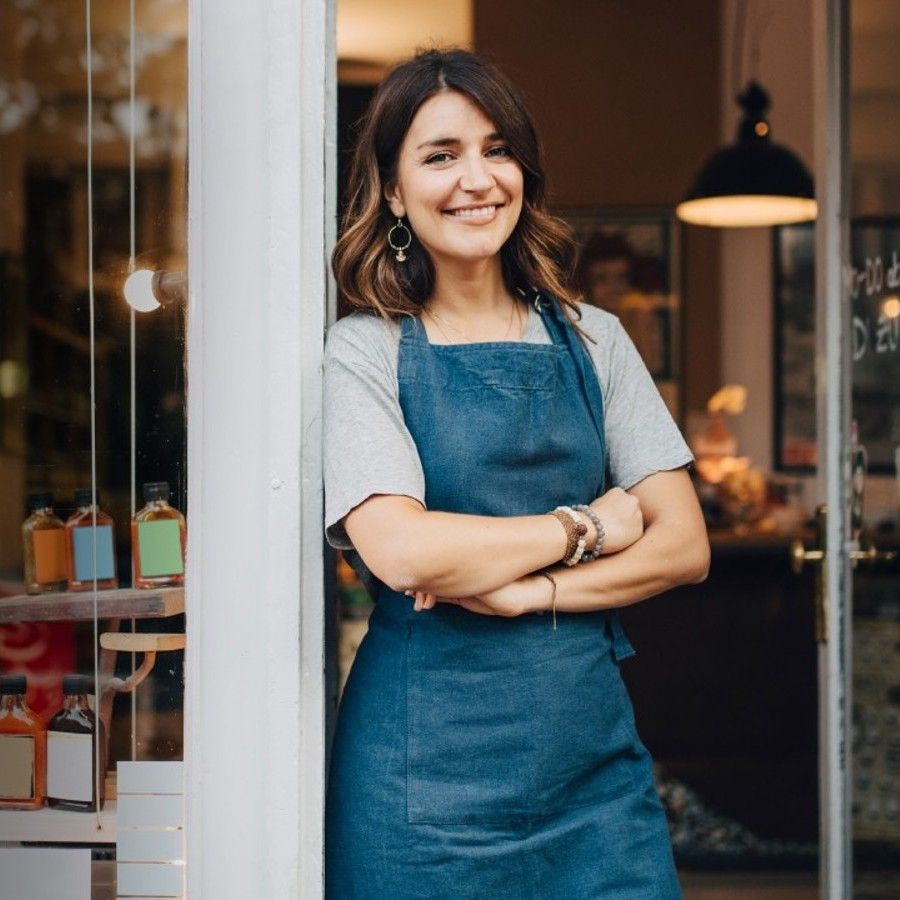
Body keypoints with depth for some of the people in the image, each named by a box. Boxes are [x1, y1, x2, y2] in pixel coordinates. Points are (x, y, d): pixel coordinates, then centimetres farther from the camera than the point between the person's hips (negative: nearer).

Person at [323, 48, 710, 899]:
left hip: (591, 742, 3)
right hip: (430, 758, -3)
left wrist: (533, 590, -12)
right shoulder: (364, 351, -2)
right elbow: (401, 551, -17)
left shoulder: (590, 339, 9)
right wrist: (587, 525, -7)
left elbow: (684, 545, 3)